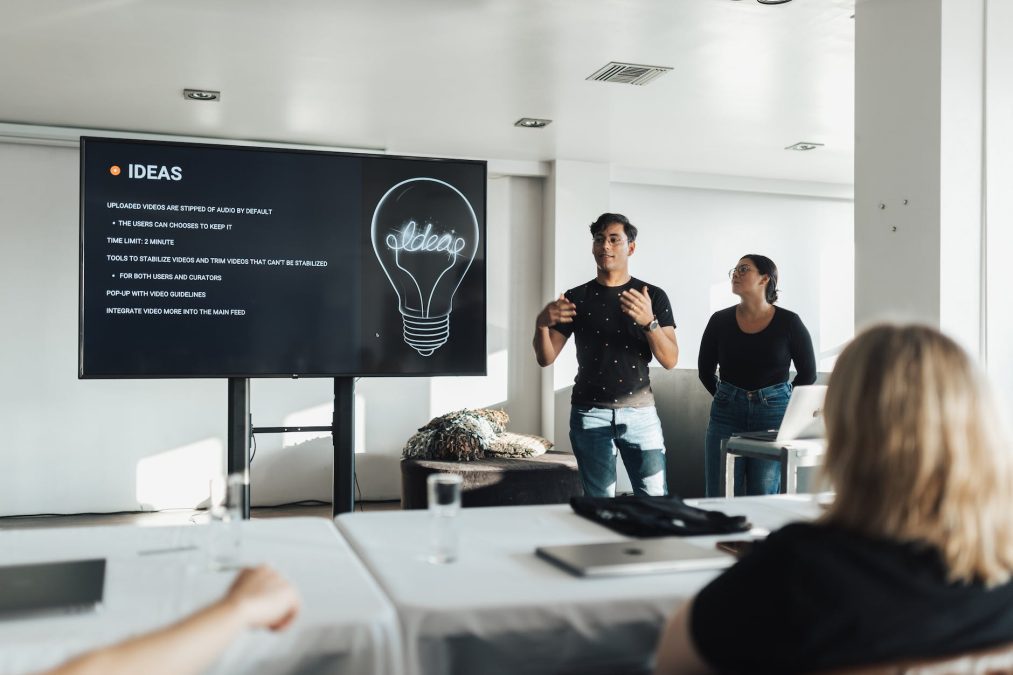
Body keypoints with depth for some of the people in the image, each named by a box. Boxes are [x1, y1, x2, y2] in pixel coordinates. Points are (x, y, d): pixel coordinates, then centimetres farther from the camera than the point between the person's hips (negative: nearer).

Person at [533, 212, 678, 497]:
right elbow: (546, 358, 5)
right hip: (590, 413, 1)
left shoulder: (653, 296, 4)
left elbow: (670, 360, -3)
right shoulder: (576, 298, 6)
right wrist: (541, 324, -16)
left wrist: (649, 321, -21)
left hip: (639, 411, 0)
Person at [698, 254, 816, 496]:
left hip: (773, 414, -1)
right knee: (720, 498, 2)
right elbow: (705, 371, 12)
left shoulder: (788, 322, -2)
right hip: (726, 415, 2)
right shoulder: (720, 321, 1)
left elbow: (808, 373, 7)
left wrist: (782, 403, 9)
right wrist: (729, 398, 12)